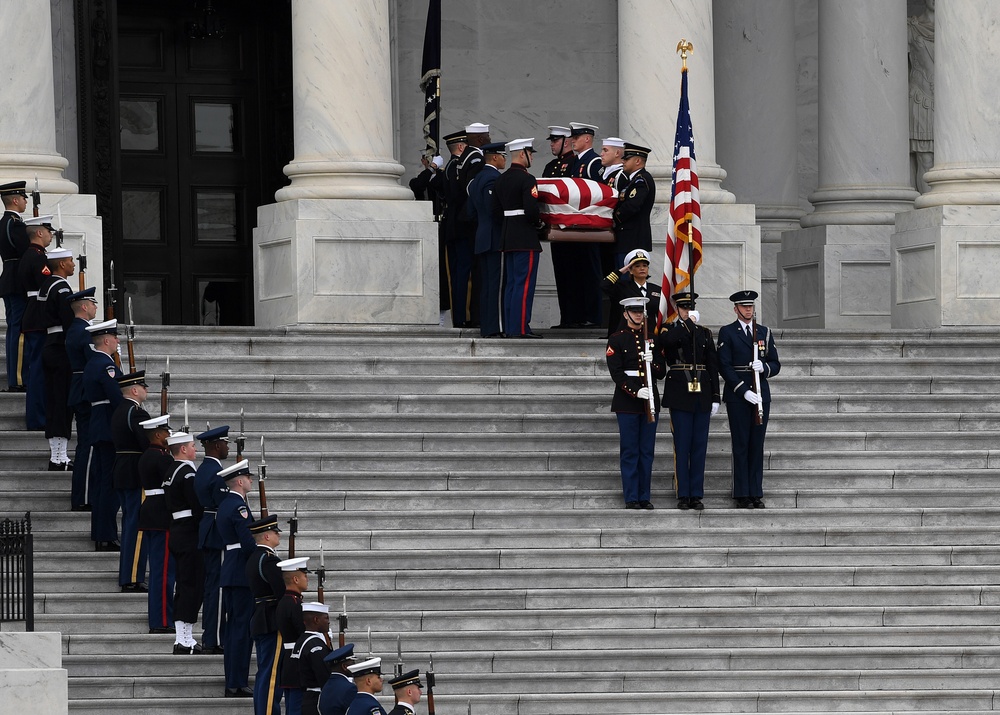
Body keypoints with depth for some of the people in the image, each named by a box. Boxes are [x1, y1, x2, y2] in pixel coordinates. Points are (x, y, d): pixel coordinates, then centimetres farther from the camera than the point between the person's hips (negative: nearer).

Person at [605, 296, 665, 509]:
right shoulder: (617, 340, 0)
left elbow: (661, 372, 10)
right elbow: (616, 373, -8)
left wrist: (652, 363, -12)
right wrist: (635, 391, -20)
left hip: (650, 400, 4)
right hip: (627, 401, -4)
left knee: (647, 451, 4)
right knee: (630, 451, -2)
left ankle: (644, 497, 9)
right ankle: (631, 498, 1)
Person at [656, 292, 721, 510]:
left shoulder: (705, 334, 14)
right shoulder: (669, 330, 4)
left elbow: (713, 367, 12)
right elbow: (667, 340, -23)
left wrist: (715, 397, 5)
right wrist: (688, 322, -12)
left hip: (702, 394, 3)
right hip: (680, 395, -3)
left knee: (699, 446, 2)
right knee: (682, 446, -4)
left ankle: (697, 495, 5)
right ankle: (683, 495, 0)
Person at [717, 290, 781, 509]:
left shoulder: (764, 333, 13)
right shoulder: (727, 333, 1)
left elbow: (775, 365, 13)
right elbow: (725, 366, -6)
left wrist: (764, 367, -11)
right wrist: (743, 391, -15)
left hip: (761, 394, 3)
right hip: (737, 396, -3)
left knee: (757, 445, 4)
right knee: (741, 446, -3)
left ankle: (756, 494, 7)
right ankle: (742, 495, 0)